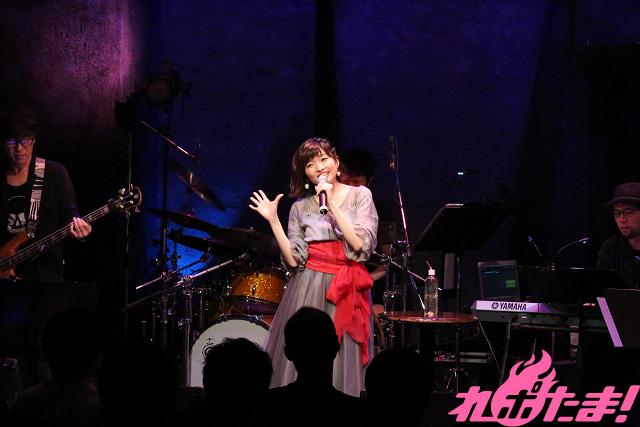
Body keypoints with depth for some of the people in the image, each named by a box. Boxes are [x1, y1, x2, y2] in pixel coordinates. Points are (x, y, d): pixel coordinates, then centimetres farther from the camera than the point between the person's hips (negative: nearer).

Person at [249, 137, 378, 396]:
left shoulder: (359, 196, 4)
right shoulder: (301, 207, 11)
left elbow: (360, 244, -9)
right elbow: (293, 259, 4)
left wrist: (332, 205, -10)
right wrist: (273, 220, -2)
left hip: (345, 295, -2)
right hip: (307, 293, 2)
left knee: (339, 370, -4)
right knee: (300, 368, -2)